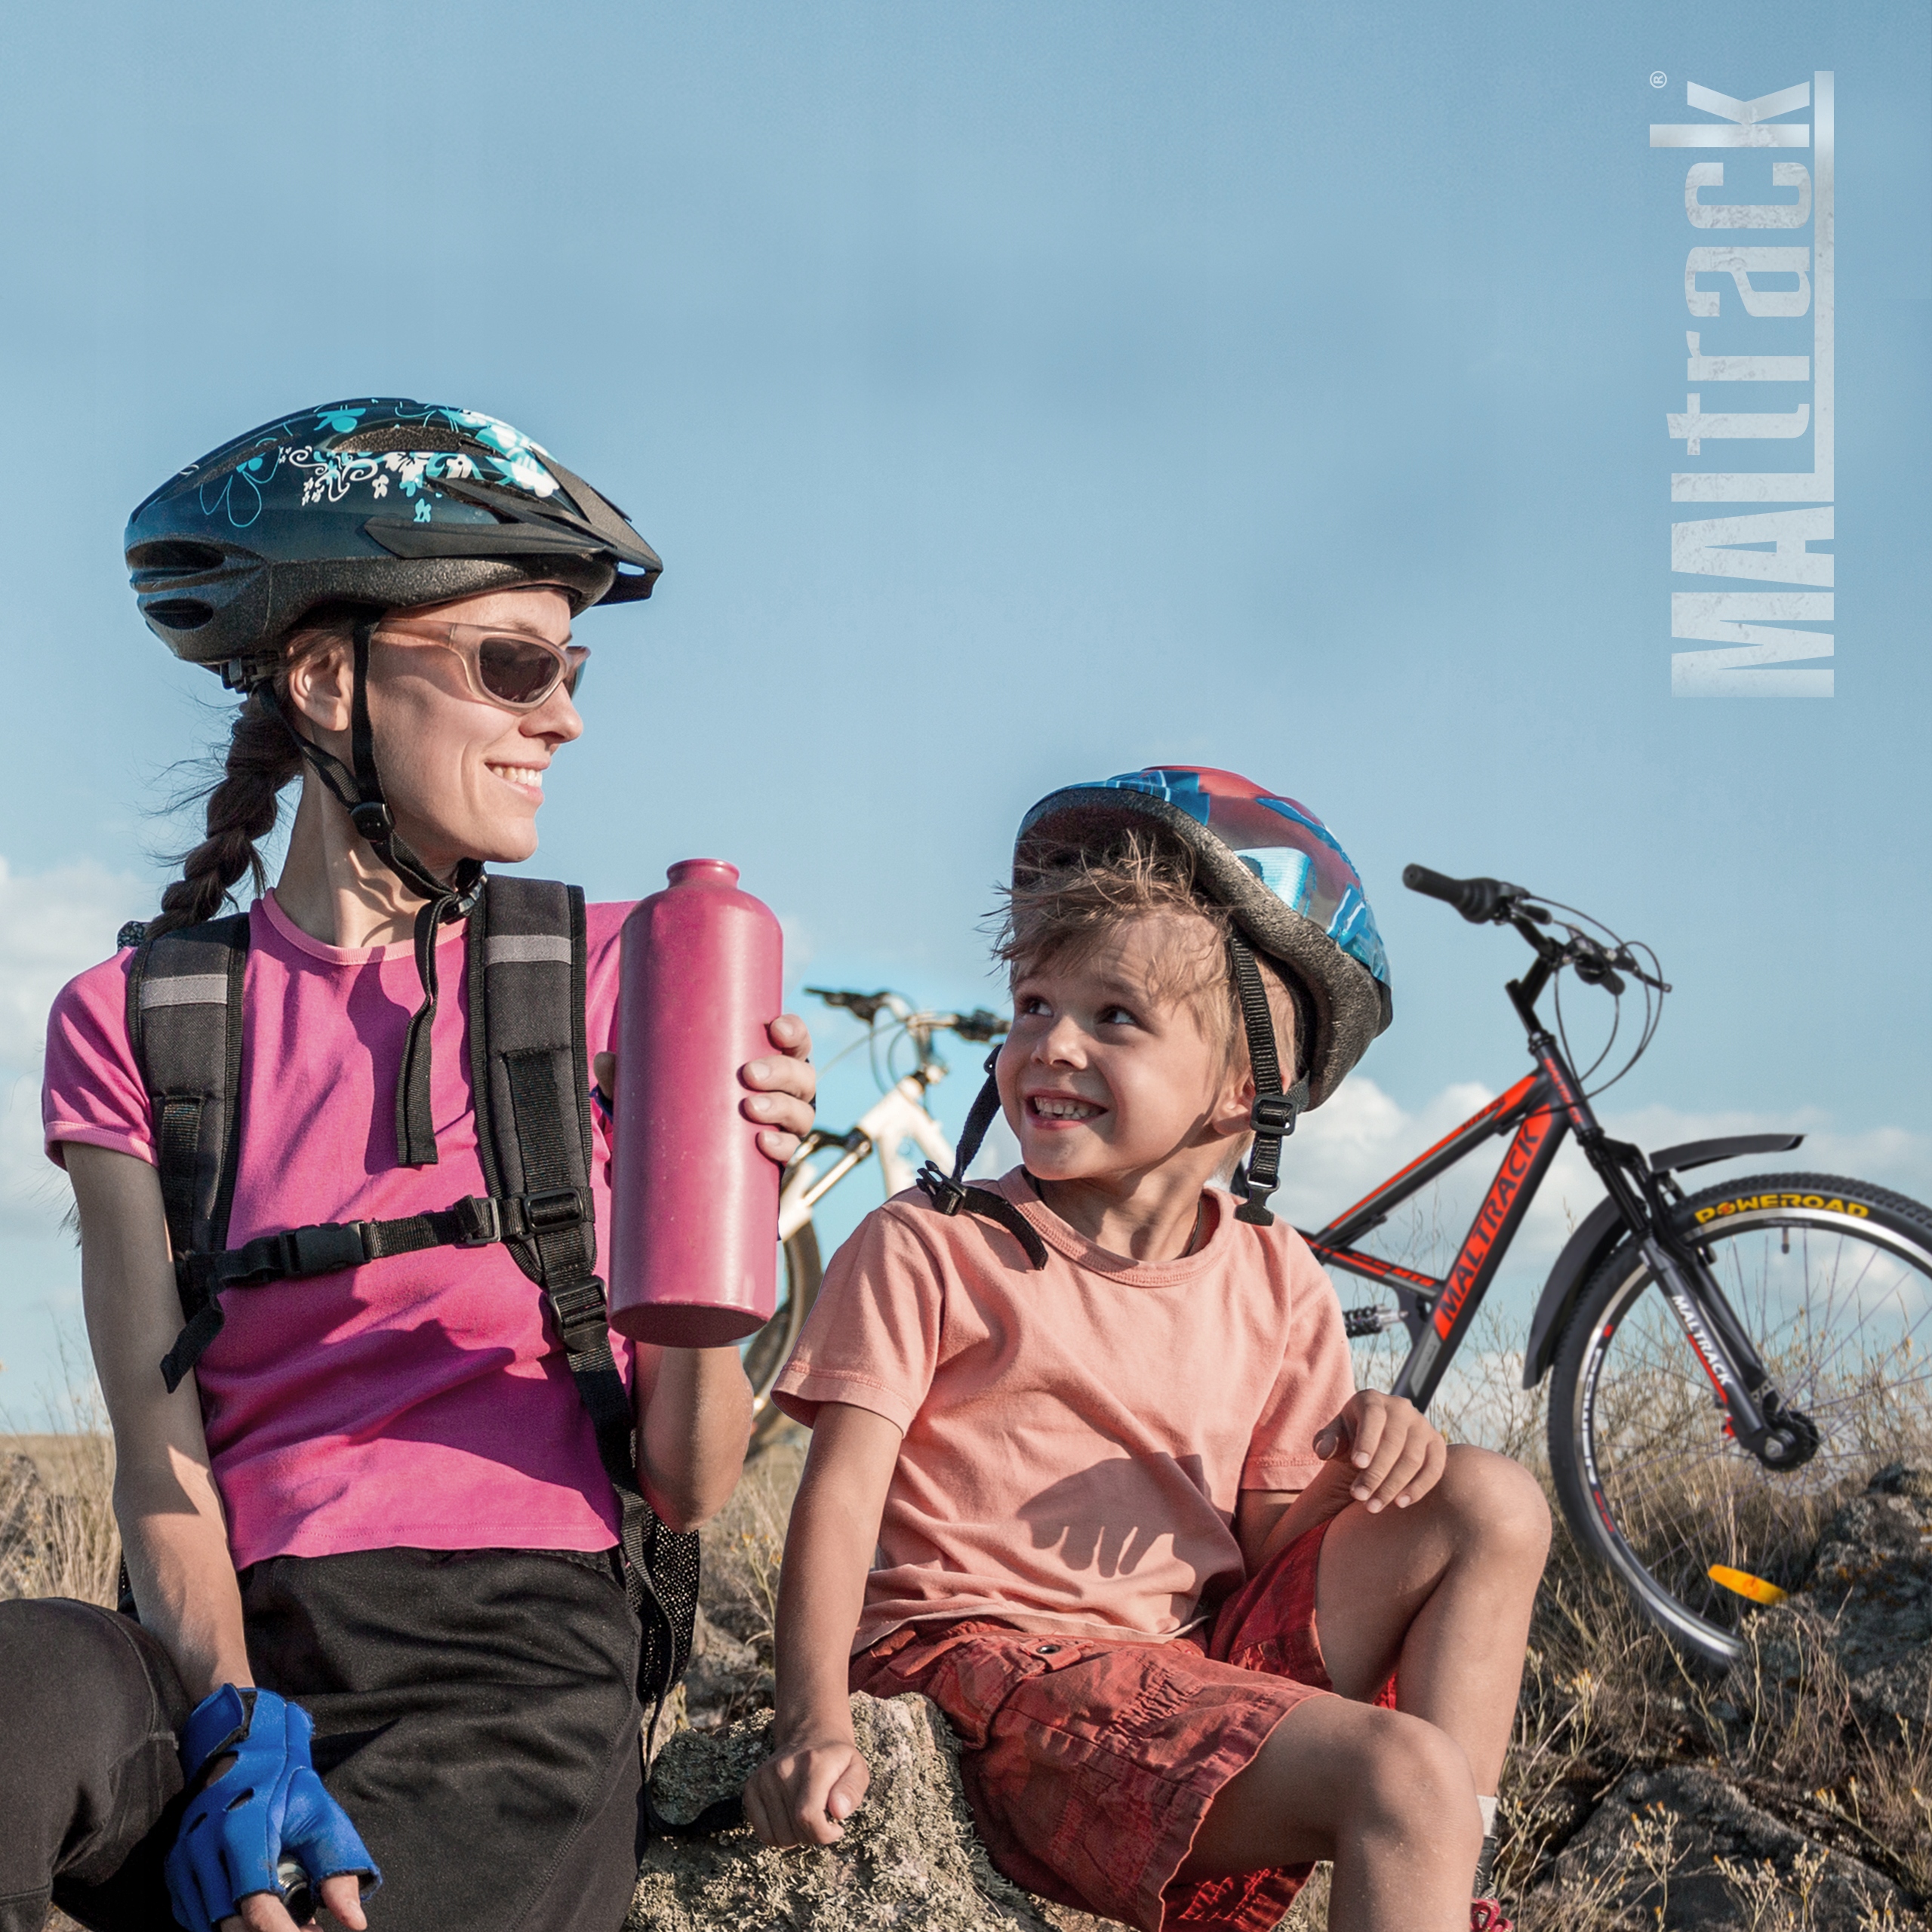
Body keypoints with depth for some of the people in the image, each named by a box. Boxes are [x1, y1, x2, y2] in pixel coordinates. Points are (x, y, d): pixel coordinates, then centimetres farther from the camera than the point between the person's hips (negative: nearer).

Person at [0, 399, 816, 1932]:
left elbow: (691, 1484, 5)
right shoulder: (135, 1025, 10)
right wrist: (239, 1725, -18)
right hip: (247, 1643, 1)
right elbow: (159, 1456, 0)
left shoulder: (603, 978, 9)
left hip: (528, 1662, 0)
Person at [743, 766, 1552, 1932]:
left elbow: (1269, 1546, 13)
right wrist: (814, 1724, -22)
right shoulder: (924, 1249, 0)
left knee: (1493, 1508, 0)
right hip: (1001, 1663, -6)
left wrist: (1361, 1462, -10)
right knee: (1405, 1779, -26)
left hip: (1199, 1662, 7)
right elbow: (843, 1492, -7)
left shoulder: (1277, 1287, 13)